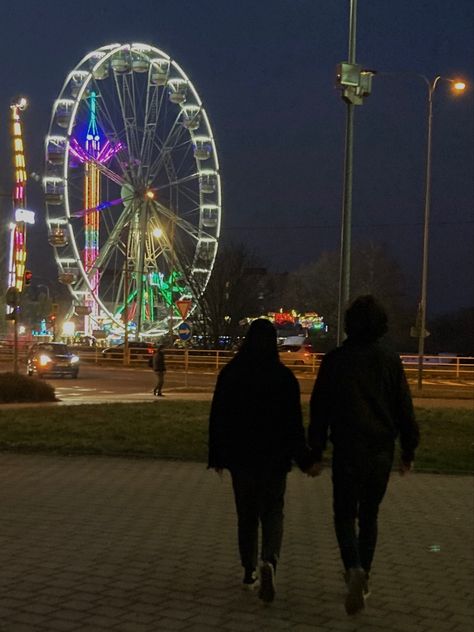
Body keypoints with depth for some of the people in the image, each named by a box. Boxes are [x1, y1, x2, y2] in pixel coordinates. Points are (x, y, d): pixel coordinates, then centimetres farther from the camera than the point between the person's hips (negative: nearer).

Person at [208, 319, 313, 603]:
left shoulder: (230, 374, -2)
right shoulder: (284, 377, -8)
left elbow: (217, 418, 2)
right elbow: (294, 422, -6)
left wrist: (217, 457, 11)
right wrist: (304, 459, 1)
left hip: (240, 456, 2)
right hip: (274, 457, -2)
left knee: (246, 514, 15)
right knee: (272, 512, 7)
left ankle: (249, 573, 20)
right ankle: (269, 561, -18)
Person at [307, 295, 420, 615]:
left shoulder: (334, 360, -4)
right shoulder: (390, 360, -1)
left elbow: (319, 409, -2)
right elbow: (405, 409, 1)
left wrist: (316, 453, 5)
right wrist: (409, 451, 11)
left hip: (347, 451, -2)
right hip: (381, 452, 2)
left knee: (345, 515, 7)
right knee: (369, 515, 17)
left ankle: (354, 569, -18)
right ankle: (362, 576, 23)